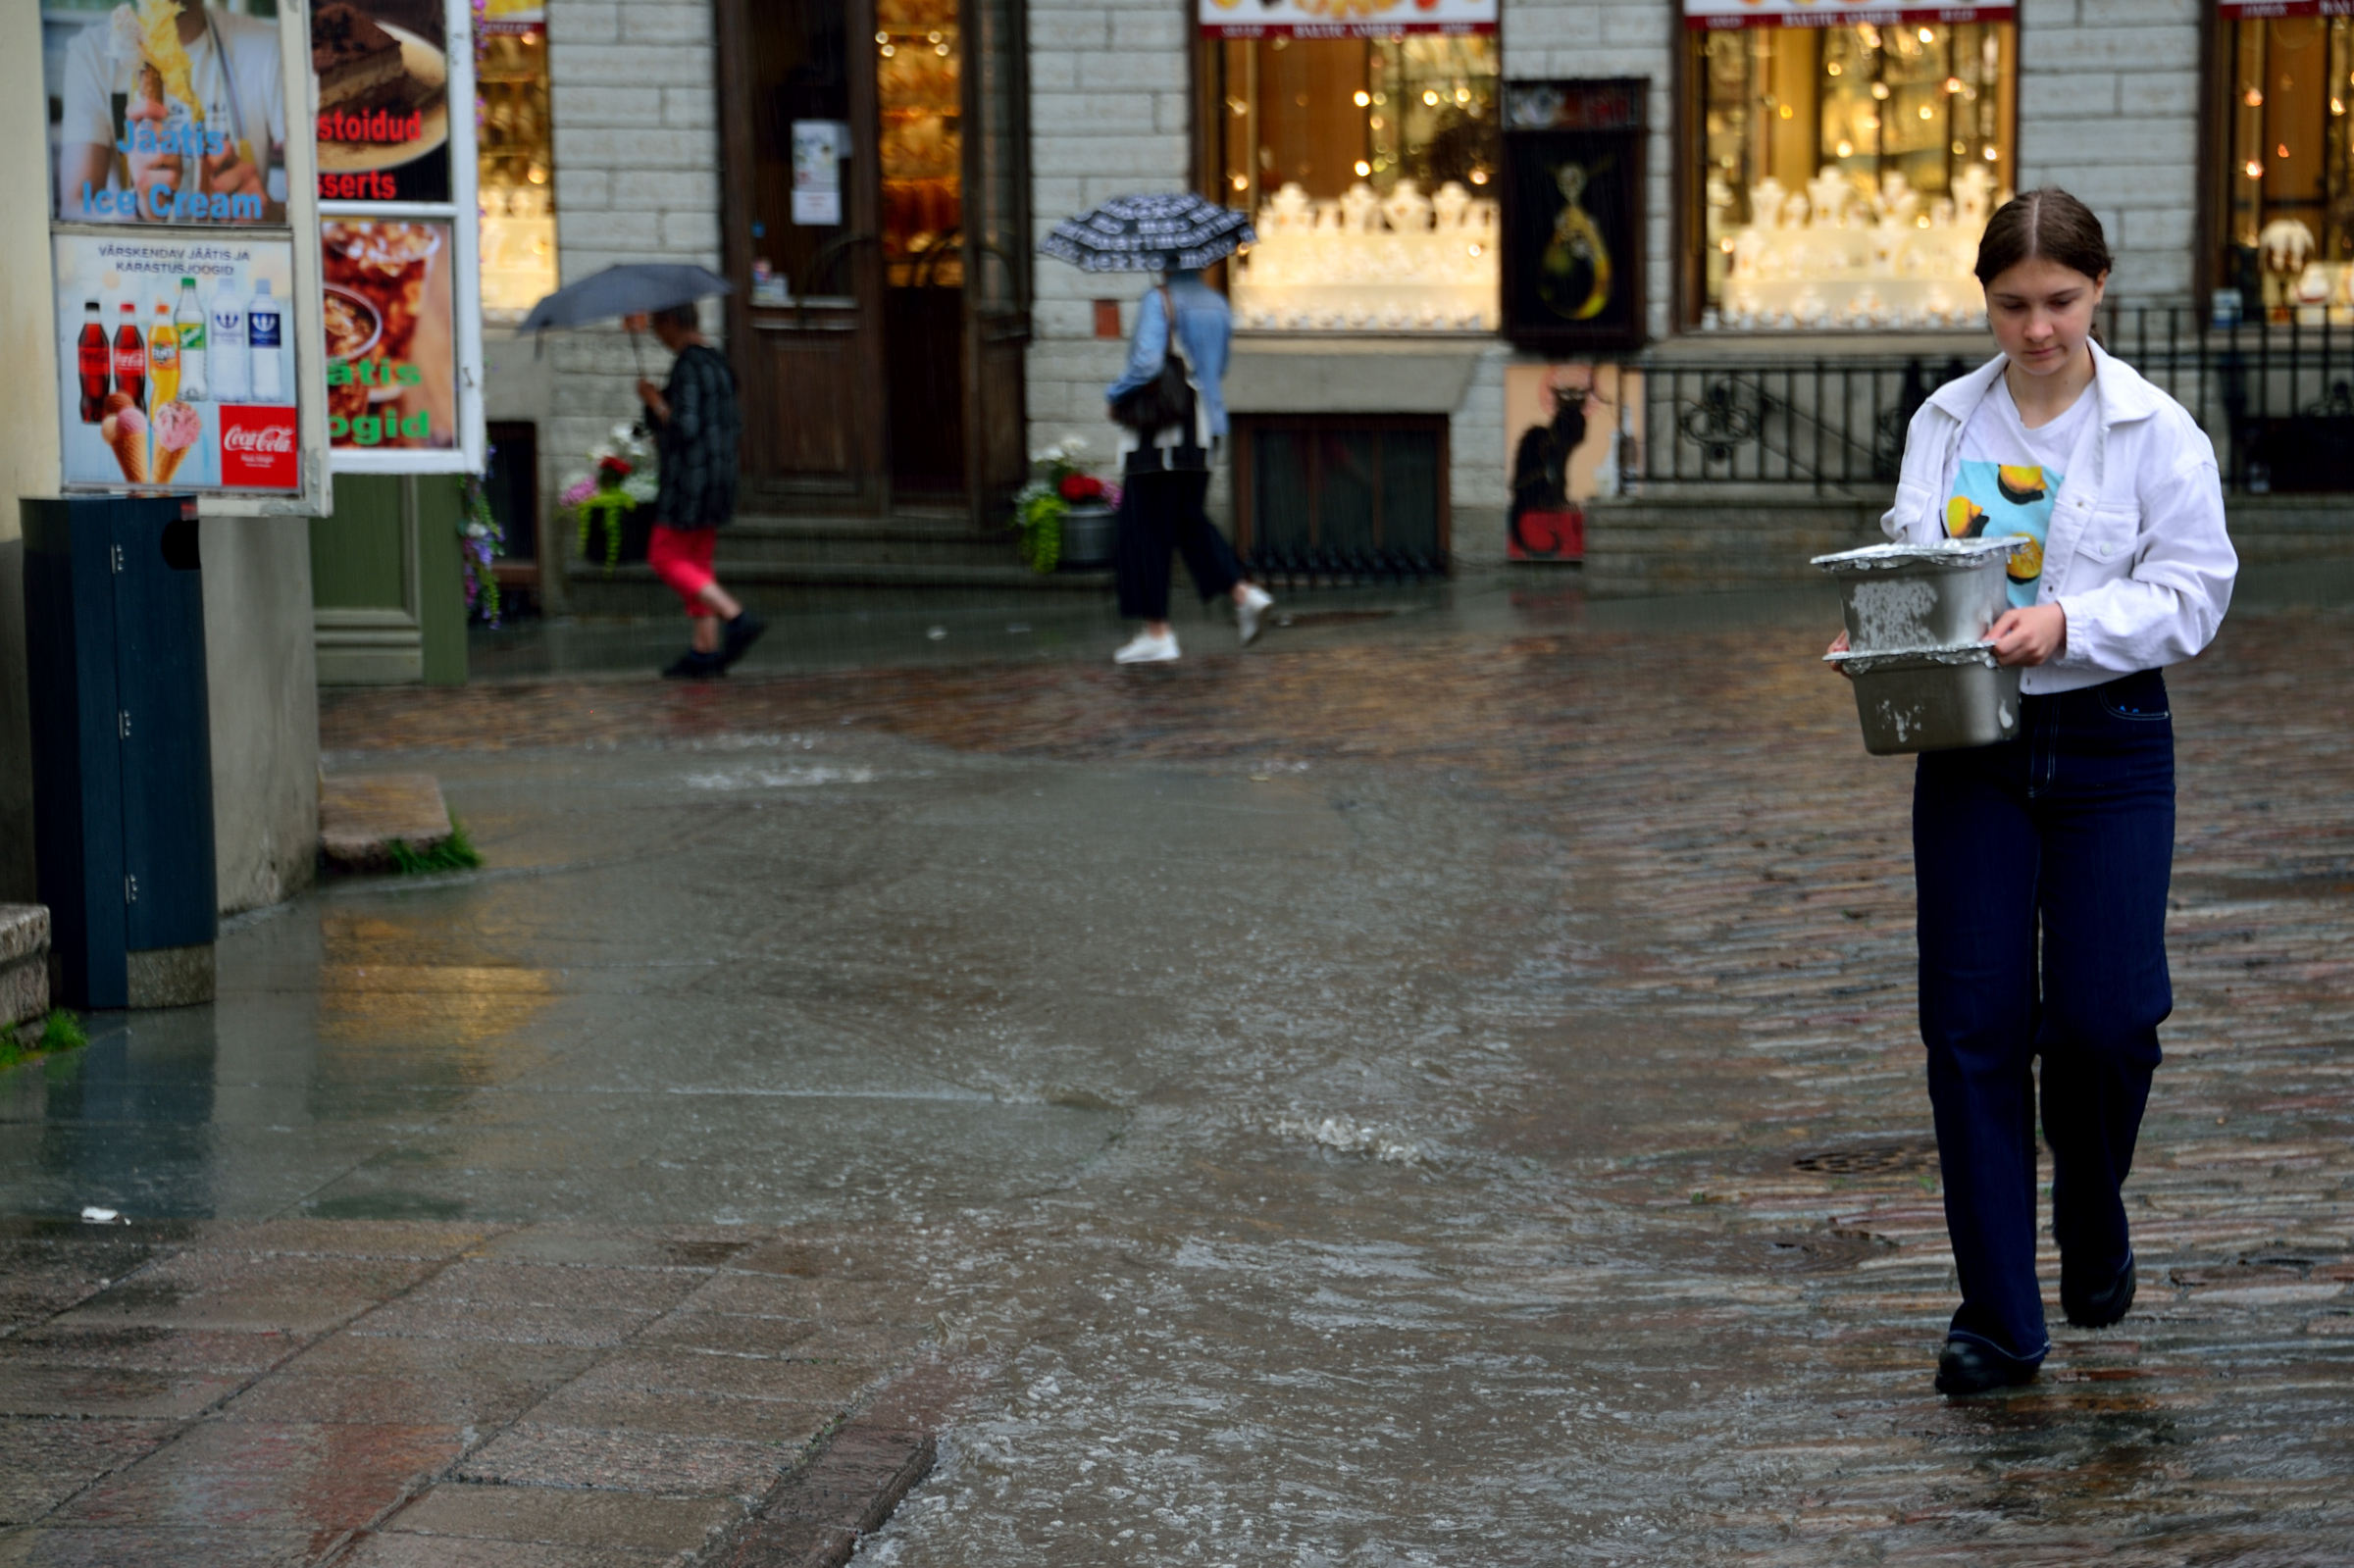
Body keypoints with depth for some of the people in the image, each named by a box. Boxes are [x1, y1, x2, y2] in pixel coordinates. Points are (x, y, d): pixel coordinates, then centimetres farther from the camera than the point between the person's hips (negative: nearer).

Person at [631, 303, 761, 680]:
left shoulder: (687, 366, -16)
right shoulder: (717, 362, 13)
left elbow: (685, 428, -23)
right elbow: (735, 430, 17)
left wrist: (655, 401, -9)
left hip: (690, 479, -9)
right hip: (719, 477, 9)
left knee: (665, 557, -3)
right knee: (697, 561, 12)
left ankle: (738, 618, -12)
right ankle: (705, 649, 10)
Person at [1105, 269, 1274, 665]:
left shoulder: (1159, 301, -12)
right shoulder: (1218, 305, 9)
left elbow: (1146, 363, -21)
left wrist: (1115, 394, -6)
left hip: (1158, 427, -7)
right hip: (1205, 429, 7)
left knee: (1146, 525, 0)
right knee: (1188, 517, 19)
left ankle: (1157, 632, 0)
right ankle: (1242, 592, 2)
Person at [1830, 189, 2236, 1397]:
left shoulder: (2157, 432, -3)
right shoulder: (1946, 421, 7)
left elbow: (2191, 592, -6)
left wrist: (2067, 624, -20)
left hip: (2109, 744, -2)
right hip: (1972, 744, 2)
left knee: (2103, 1017, -7)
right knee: (1973, 1023, -1)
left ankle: (2093, 1225, 27)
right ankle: (1997, 1316, 7)